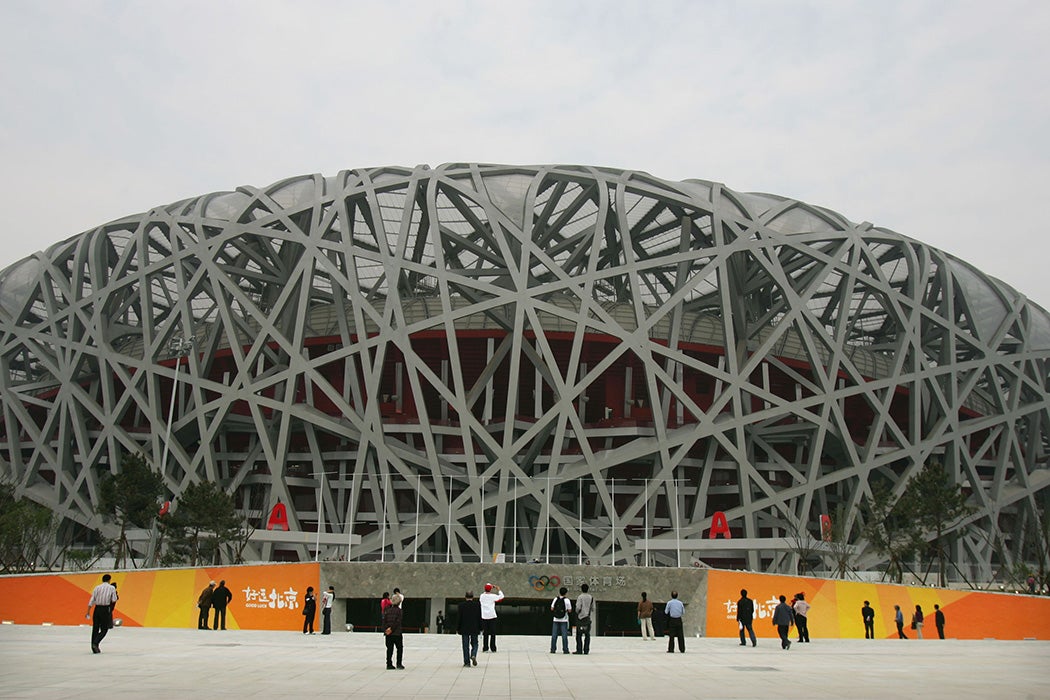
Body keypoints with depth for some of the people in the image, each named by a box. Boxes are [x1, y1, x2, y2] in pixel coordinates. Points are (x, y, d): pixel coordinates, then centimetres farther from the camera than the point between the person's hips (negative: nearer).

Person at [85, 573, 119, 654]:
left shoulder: (97, 587, 7)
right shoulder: (112, 588, 1)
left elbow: (92, 600, 3)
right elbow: (114, 600, -3)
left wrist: (88, 612, 5)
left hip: (97, 609, 3)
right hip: (106, 609, -3)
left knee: (95, 629, 11)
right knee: (104, 630, 5)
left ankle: (94, 648, 12)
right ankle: (95, 643, -15)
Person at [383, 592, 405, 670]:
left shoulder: (387, 610, 5)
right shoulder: (399, 610, -8)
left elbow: (384, 620, 1)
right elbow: (398, 622, -14)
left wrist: (385, 629, -2)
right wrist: (391, 629, -11)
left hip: (388, 634, 4)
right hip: (397, 633, -4)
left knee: (389, 649, 9)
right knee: (399, 648, 8)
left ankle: (389, 664, 8)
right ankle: (399, 664, 3)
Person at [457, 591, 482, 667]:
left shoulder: (461, 605, -6)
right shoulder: (477, 605, -3)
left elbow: (459, 618, -5)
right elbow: (480, 617, 0)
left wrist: (458, 629, 3)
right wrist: (480, 629, 7)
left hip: (464, 629, -1)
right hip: (475, 629, 1)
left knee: (466, 646, 6)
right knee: (474, 644, 14)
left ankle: (467, 662, 4)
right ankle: (473, 655, -12)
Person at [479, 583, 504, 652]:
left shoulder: (482, 596, 1)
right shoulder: (492, 596, -9)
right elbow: (501, 596, 2)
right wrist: (498, 590, 16)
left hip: (484, 616, 3)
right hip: (492, 616, -3)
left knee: (485, 633, 9)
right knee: (492, 633, 3)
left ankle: (485, 648, 9)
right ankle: (493, 648, 2)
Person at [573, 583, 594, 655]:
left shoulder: (580, 597, -7)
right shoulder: (591, 597, 4)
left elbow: (578, 607, -14)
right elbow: (593, 609, 6)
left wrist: (577, 612, 6)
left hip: (580, 617, -3)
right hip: (587, 618, 3)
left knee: (579, 635, 1)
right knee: (587, 635, 6)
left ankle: (579, 650, -2)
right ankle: (586, 650, 4)